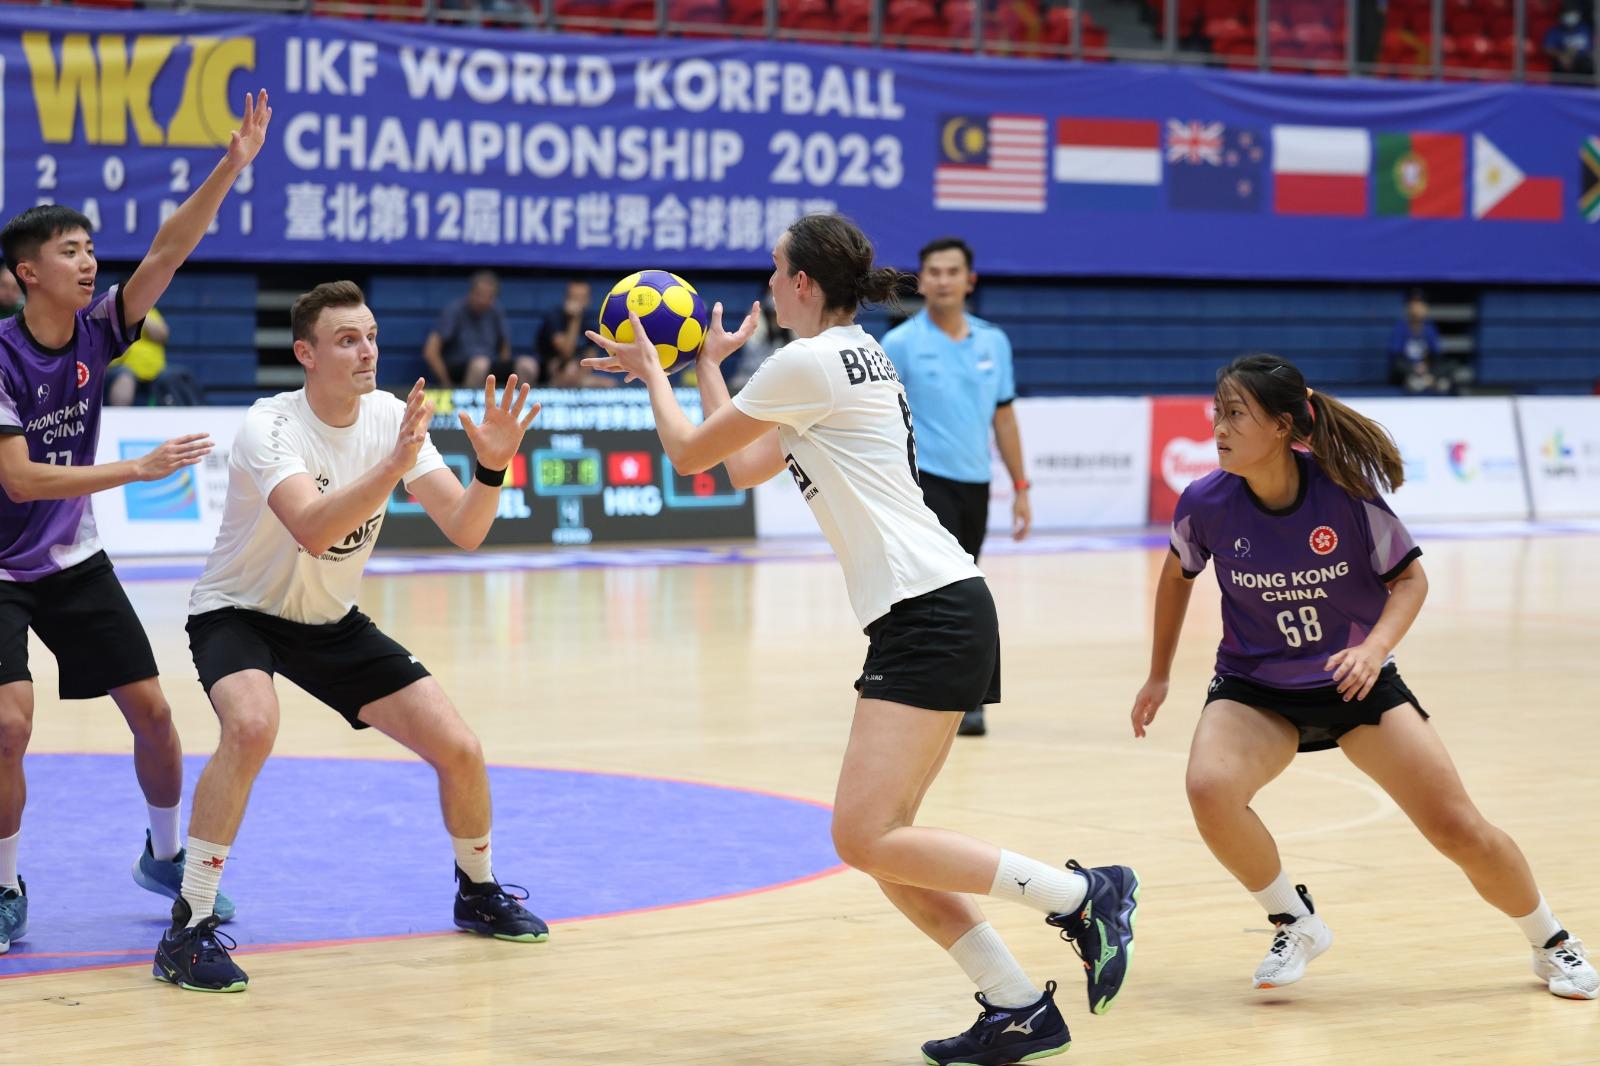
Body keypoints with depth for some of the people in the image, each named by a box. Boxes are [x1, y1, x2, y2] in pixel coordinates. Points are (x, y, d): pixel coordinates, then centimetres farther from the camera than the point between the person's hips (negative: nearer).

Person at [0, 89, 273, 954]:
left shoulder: (97, 331, -6)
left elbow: (167, 252, -15)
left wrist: (232, 165, -26)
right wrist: (139, 469, -26)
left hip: (75, 564, 6)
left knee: (151, 709, 4)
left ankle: (166, 855, 26)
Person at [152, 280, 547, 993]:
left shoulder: (391, 417, -8)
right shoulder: (269, 427, -25)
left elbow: (464, 531, -11)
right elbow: (313, 530, -42)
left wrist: (492, 467, -30)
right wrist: (393, 466, -52)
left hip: (332, 623, 6)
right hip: (237, 613, -5)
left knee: (458, 749, -3)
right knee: (253, 724, -37)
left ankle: (478, 893, 27)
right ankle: (188, 931, -28)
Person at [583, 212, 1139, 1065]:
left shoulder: (808, 362, -9)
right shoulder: (851, 358, 20)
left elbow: (689, 454, 2)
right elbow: (744, 467, 30)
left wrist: (653, 373, 19)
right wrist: (706, 368, 37)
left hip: (931, 613, -10)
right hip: (921, 618, 10)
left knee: (866, 839, -16)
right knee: (880, 843, 7)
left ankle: (1082, 896, -11)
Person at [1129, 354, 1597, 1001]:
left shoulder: (1346, 489, -21)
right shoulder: (1205, 503, -16)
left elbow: (1410, 578, -7)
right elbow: (1178, 575, 7)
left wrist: (1375, 647, -26)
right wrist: (1158, 675, 15)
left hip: (1356, 681, -1)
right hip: (1253, 690, 1)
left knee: (1460, 830, -4)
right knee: (1210, 788, -30)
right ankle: (1296, 925, -3)